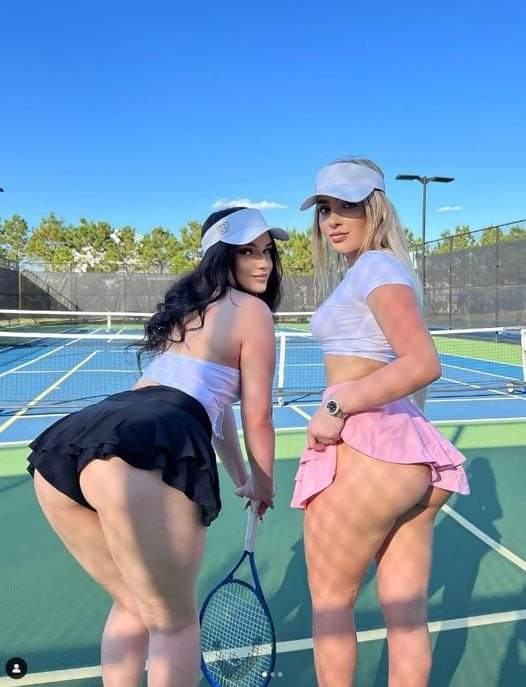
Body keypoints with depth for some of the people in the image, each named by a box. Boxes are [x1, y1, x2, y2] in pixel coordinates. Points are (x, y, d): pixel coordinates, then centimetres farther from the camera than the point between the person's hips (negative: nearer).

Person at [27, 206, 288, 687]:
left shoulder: (189, 305, 32)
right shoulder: (252, 310, 9)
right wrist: (264, 486, 29)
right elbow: (257, 418, 10)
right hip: (141, 454, -8)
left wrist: (239, 479, 44)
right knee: (174, 622, 14)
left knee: (132, 607, 28)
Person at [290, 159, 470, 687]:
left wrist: (337, 408, -18)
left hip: (364, 452, -9)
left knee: (330, 602, 13)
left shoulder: (375, 265, -8)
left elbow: (423, 363, -20)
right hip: (408, 451, 9)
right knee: (407, 615, 17)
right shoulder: (373, 270, 18)